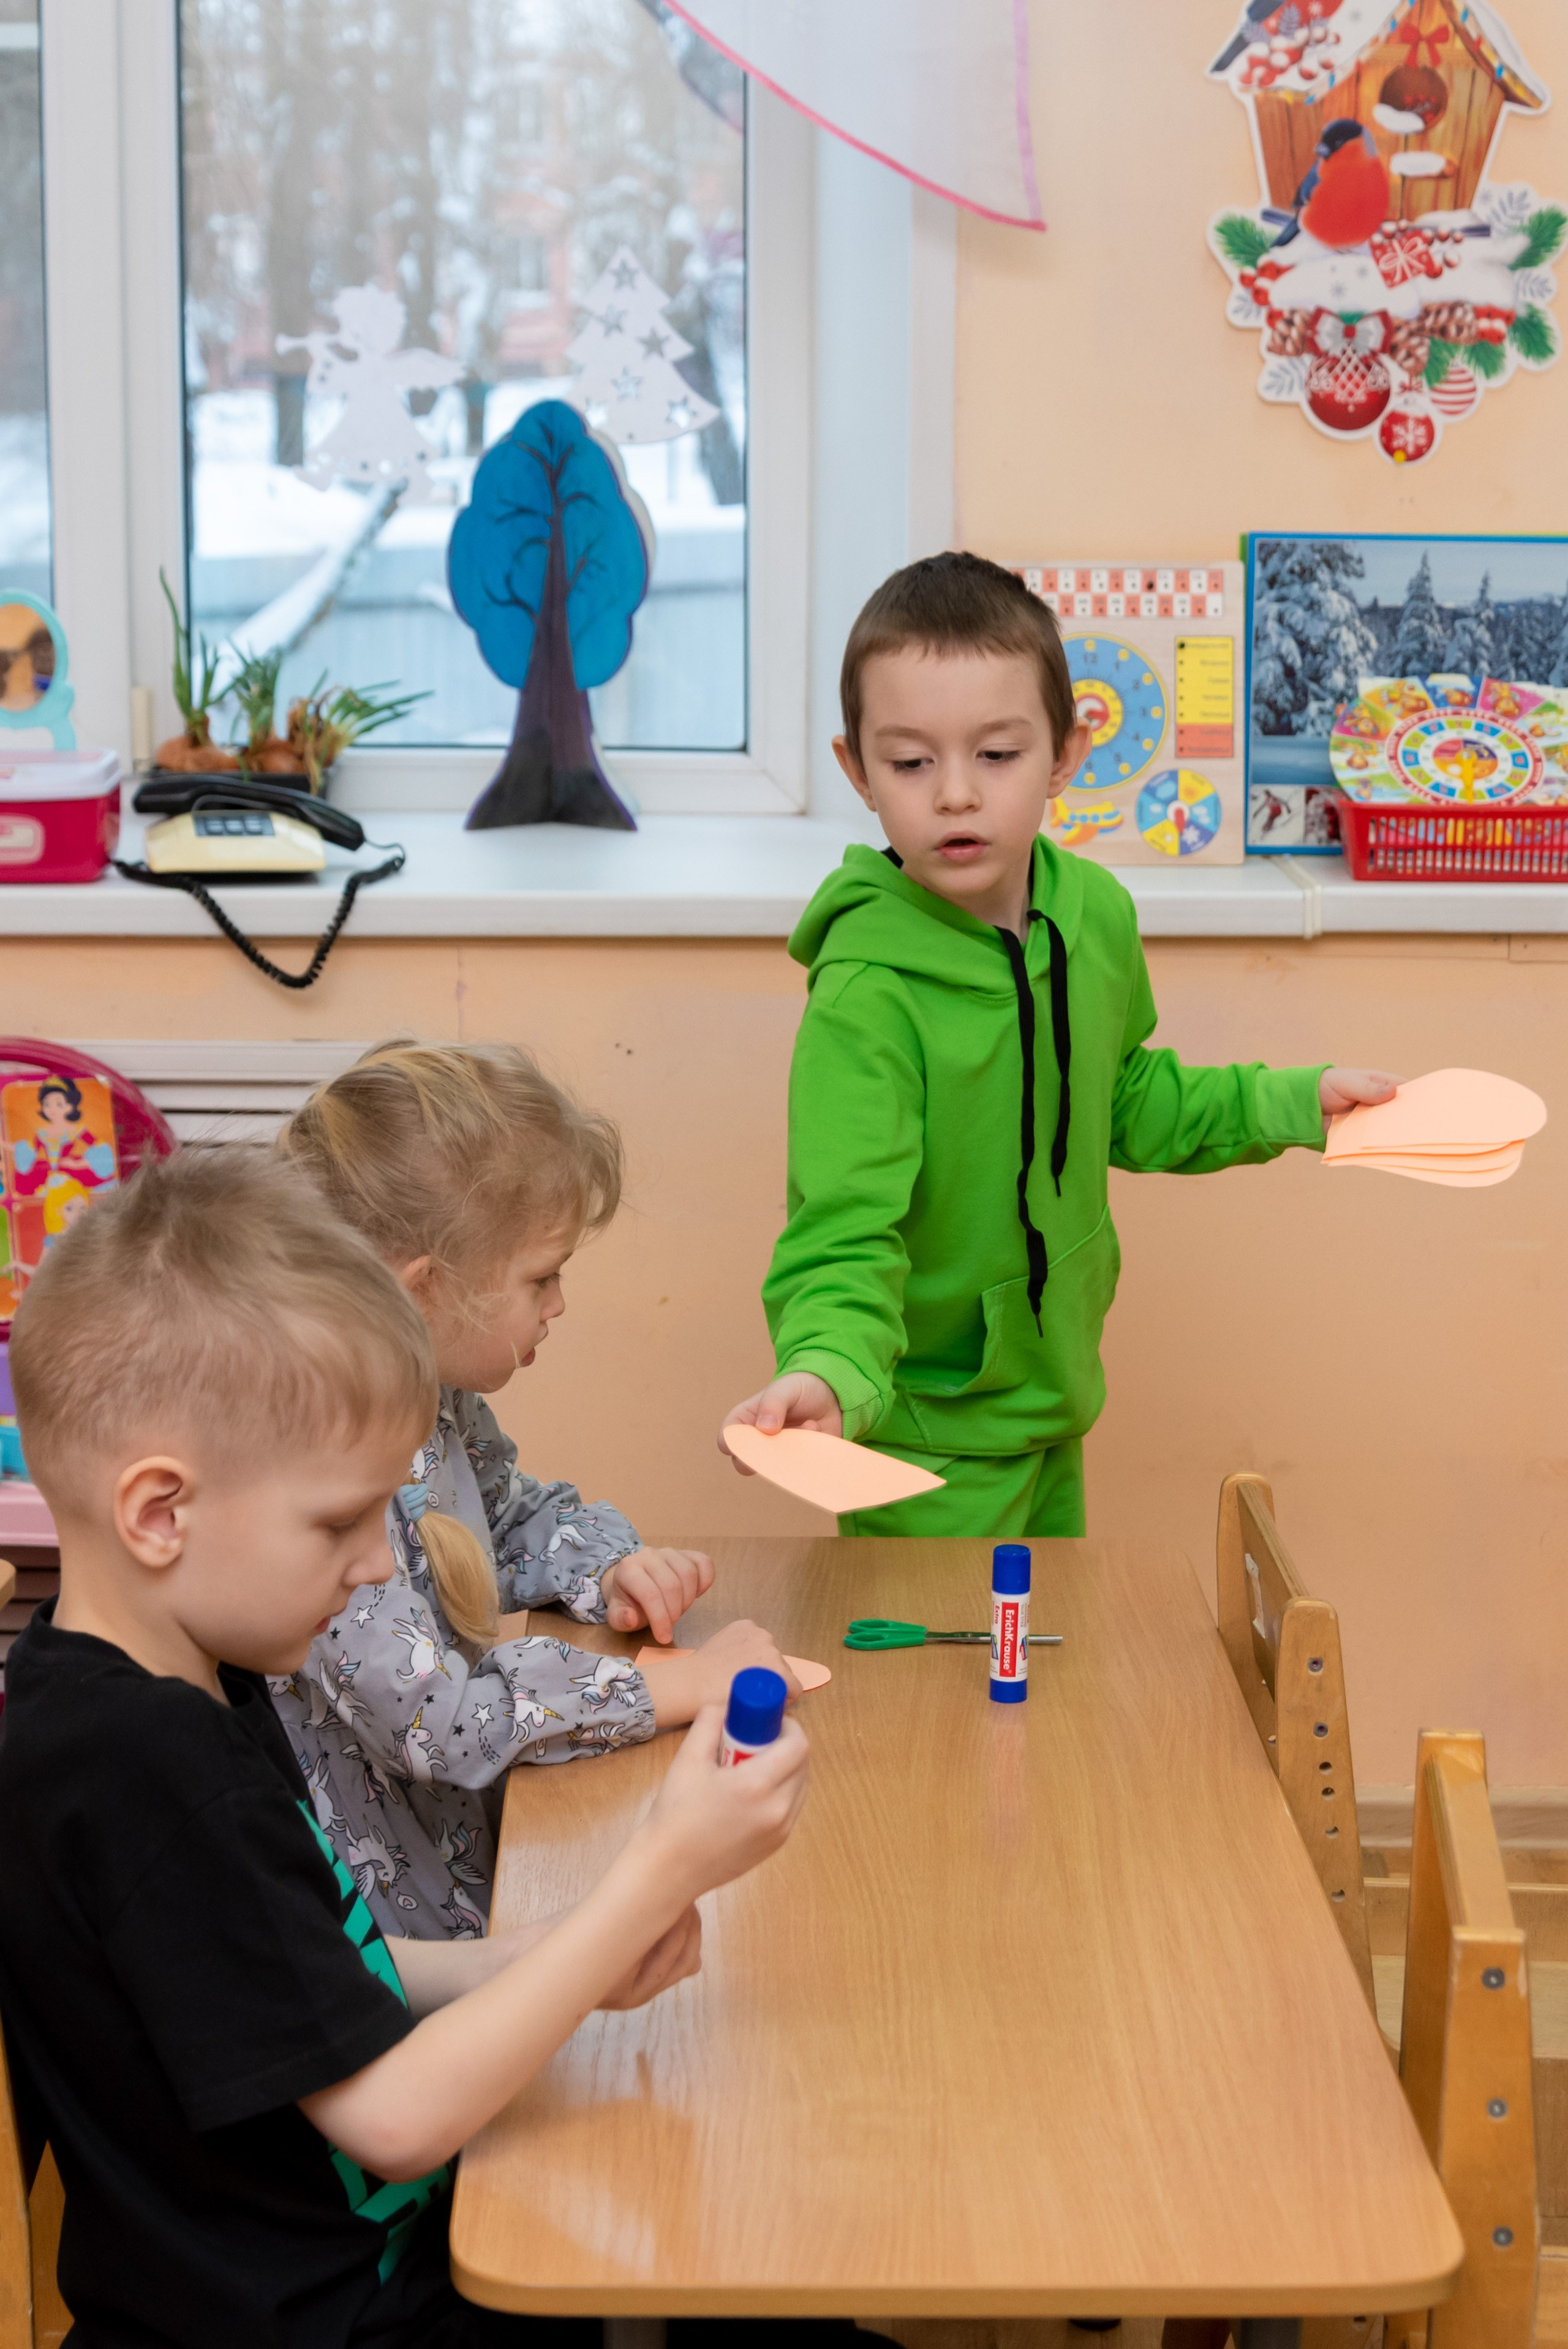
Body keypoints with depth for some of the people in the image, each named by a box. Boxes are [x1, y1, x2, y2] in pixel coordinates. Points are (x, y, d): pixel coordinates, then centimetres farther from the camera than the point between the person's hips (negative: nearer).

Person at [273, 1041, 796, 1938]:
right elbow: (436, 1722, -30)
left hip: (479, 1850, 8)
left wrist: (614, 1569, 2)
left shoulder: (438, 1401, 3)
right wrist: (682, 1685, -22)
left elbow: (522, 1515, 24)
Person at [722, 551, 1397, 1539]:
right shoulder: (867, 990, -28)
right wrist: (829, 1373, -48)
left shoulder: (1094, 912, -6)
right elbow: (846, 1229, -30)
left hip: (1054, 1389, 7)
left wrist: (1292, 1102, 9)